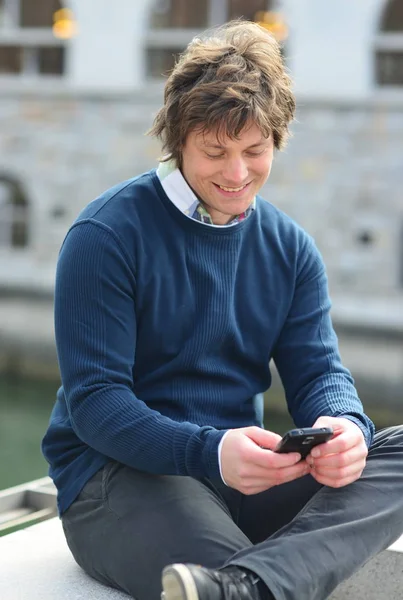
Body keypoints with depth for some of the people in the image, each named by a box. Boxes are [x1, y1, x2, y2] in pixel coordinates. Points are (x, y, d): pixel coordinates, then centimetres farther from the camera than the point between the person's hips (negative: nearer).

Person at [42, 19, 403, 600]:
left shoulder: (291, 248, 11)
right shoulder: (107, 234, -7)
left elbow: (318, 371, 6)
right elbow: (94, 400, -13)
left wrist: (346, 426, -21)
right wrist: (210, 451, -31)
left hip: (244, 475, 8)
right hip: (117, 475, -7)